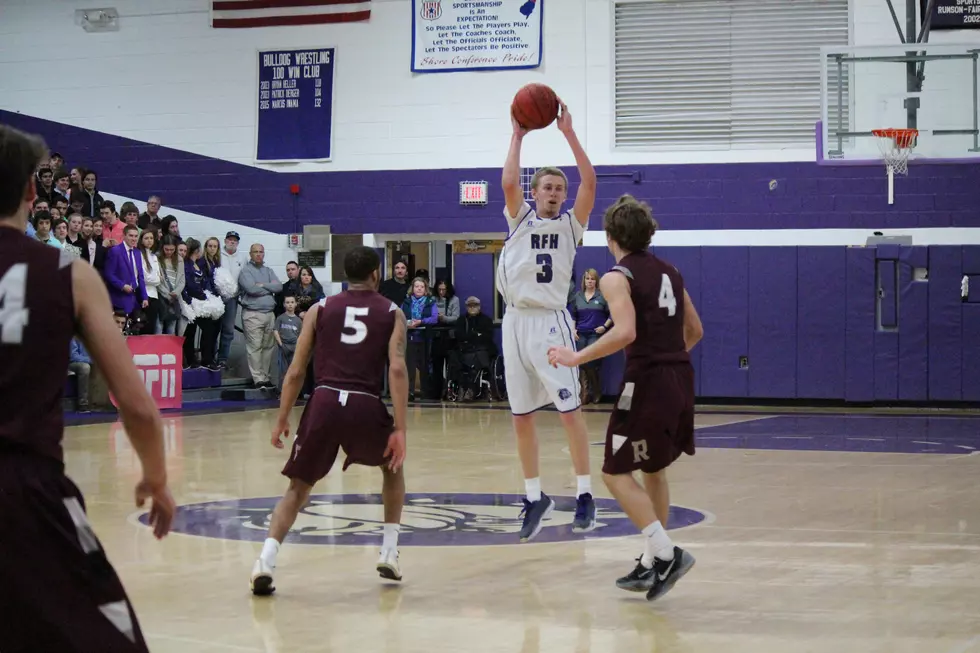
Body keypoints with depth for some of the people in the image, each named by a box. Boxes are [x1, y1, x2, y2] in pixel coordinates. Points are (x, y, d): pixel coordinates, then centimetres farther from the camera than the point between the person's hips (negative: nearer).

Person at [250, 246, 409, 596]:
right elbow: (397, 369, -3)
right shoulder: (392, 313, 13)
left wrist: (282, 420, 20)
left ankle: (266, 563, -9)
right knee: (393, 466, 29)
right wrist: (400, 429, -6)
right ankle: (389, 554, 25)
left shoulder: (320, 309, 17)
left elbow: (296, 372, 12)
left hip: (324, 402, 1)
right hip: (366, 406, -1)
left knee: (298, 487, 12)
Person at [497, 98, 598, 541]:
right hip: (516, 321, 2)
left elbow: (590, 181, -7)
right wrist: (518, 136, -6)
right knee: (521, 418, 6)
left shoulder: (571, 224, 7)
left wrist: (569, 133, -9)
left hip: (551, 322, -2)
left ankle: (584, 496, 0)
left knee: (570, 412, -7)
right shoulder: (520, 220, 10)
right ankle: (535, 498, 16)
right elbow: (508, 183, -8)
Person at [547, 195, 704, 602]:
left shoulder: (617, 278, -7)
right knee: (654, 472, 20)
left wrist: (577, 358, -17)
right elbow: (695, 331, 20)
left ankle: (666, 554, -11)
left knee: (616, 473, 1)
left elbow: (626, 332, -23)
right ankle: (652, 565, 22)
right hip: (680, 376, 8)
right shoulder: (669, 272, 15)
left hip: (646, 381, -8)